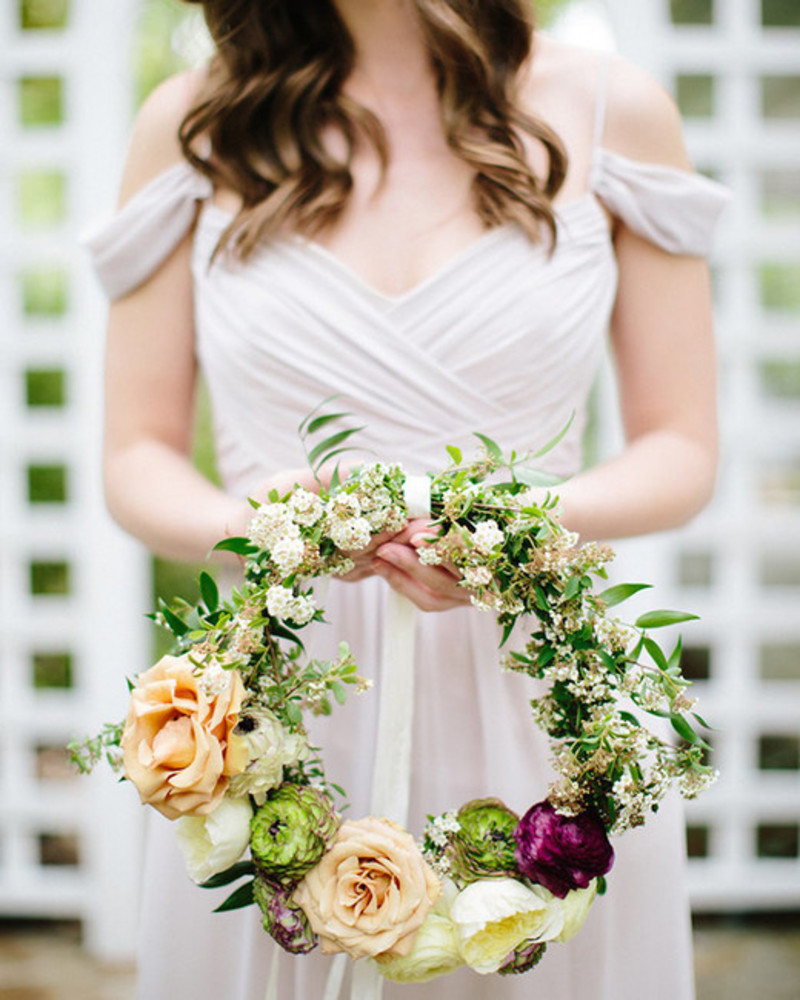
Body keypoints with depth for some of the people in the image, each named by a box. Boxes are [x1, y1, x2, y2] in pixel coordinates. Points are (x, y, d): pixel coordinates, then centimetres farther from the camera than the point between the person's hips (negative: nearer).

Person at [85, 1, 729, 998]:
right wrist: (245, 525, -16)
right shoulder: (190, 126, 4)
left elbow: (681, 450, 5)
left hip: (536, 699, 0)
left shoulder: (611, 110, 3)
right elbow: (137, 458, 6)